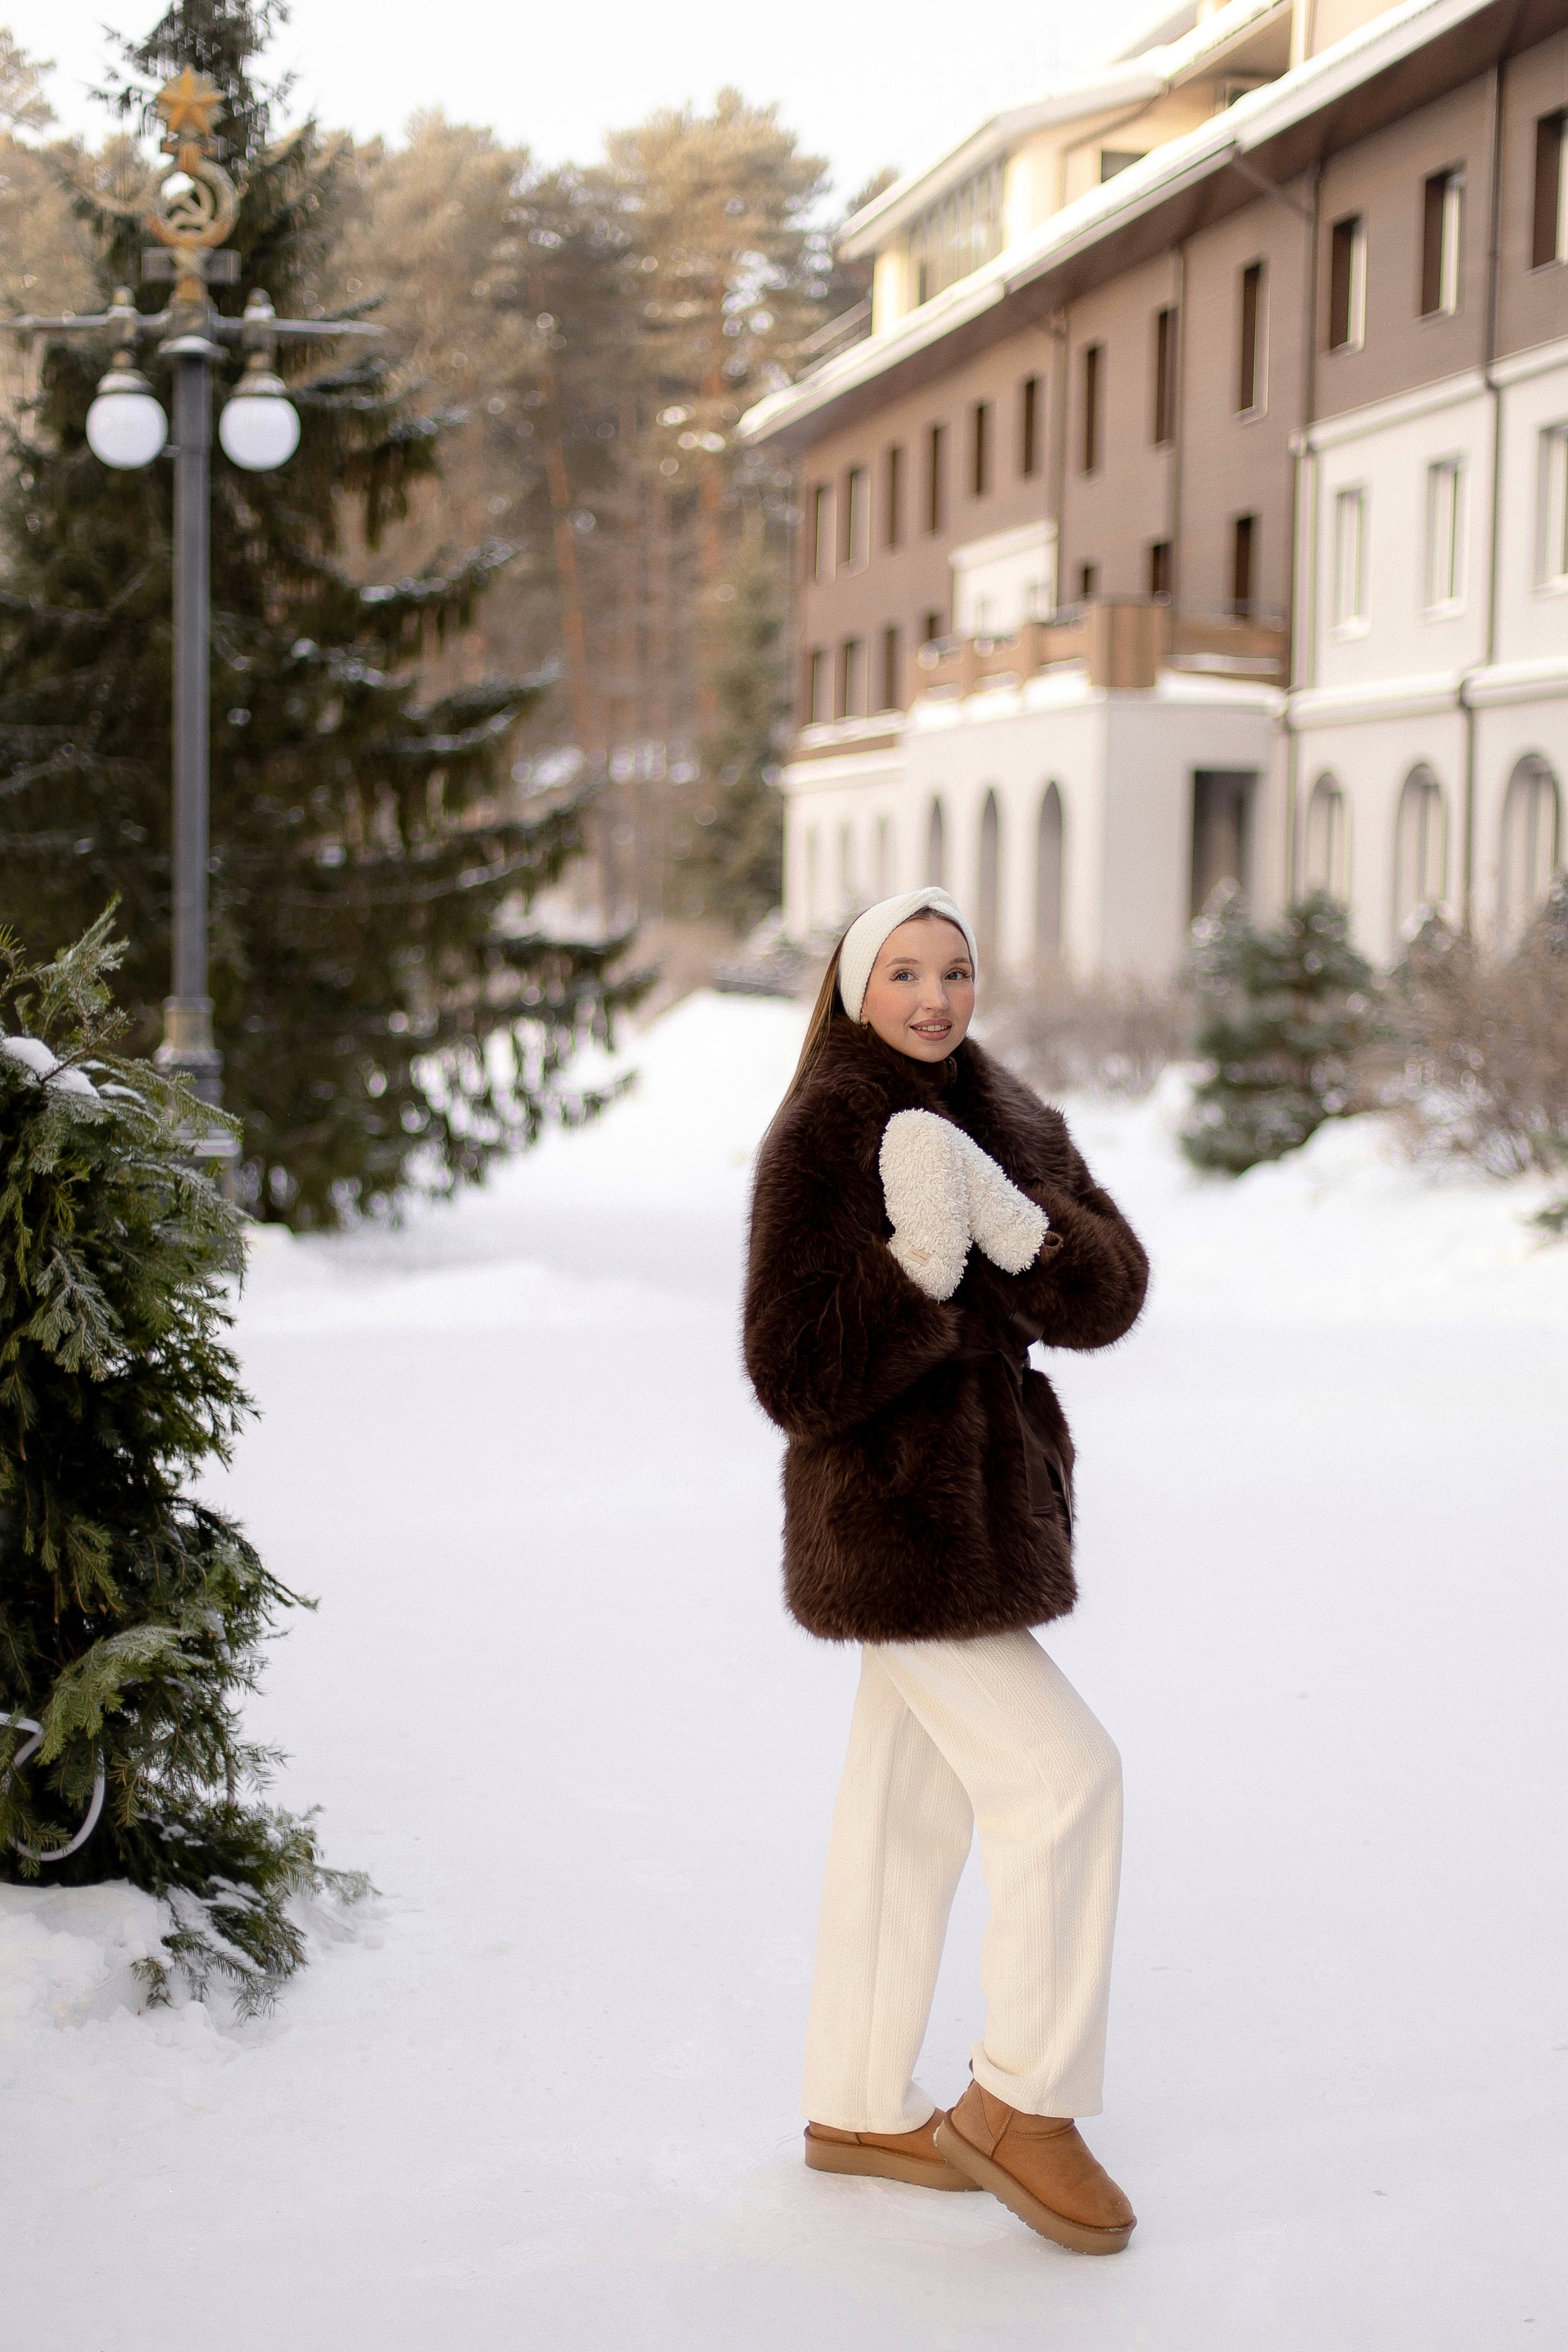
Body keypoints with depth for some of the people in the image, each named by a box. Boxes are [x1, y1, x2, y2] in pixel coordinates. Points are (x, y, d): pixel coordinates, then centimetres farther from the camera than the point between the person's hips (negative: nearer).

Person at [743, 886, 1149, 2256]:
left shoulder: (1007, 1121, 8)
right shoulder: (820, 1138, -14)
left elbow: (1111, 1296, -3)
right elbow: (795, 1375, -19)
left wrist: (1018, 1230, -21)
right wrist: (919, 1263, -29)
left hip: (987, 1506, 8)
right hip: (892, 1523, -8)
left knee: (909, 1812, 14)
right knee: (1065, 1778, -11)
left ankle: (858, 2109, 27)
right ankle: (1024, 2106, 3)